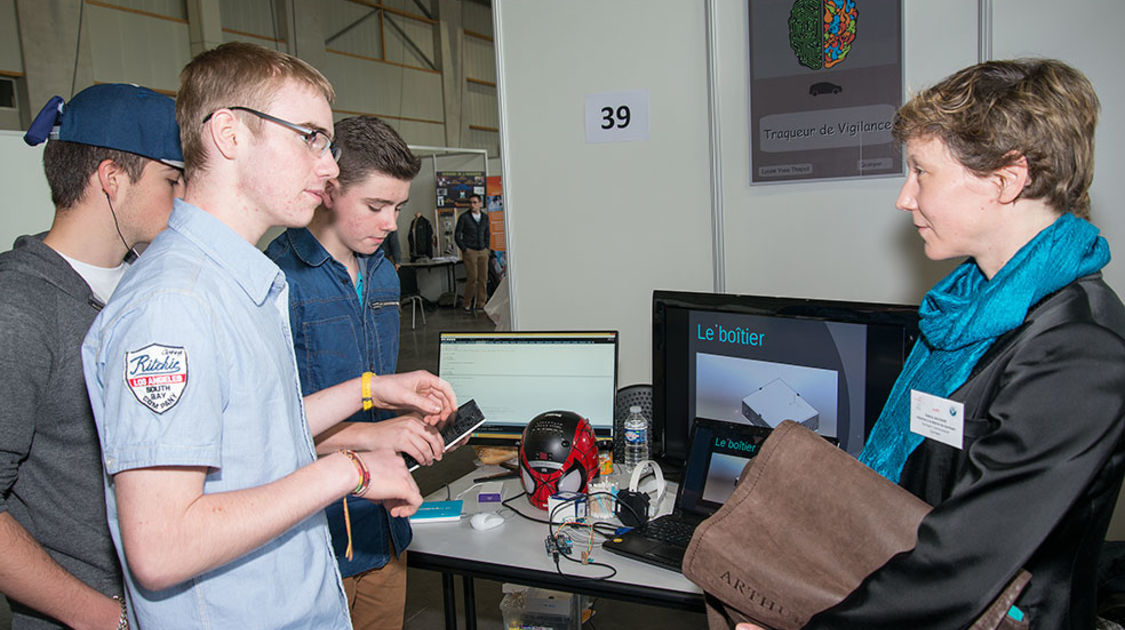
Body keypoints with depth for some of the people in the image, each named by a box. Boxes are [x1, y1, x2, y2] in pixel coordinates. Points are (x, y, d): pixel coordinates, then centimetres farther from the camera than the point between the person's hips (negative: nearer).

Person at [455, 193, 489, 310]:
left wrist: (486, 248, 9)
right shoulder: (464, 217, -3)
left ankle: (481, 304, 8)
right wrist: (464, 249, -6)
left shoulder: (485, 217, 10)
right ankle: (467, 304, 4)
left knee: (483, 278, 1)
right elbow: (457, 235, -1)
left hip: (483, 252, 4)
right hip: (470, 252, -4)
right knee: (472, 278, -9)